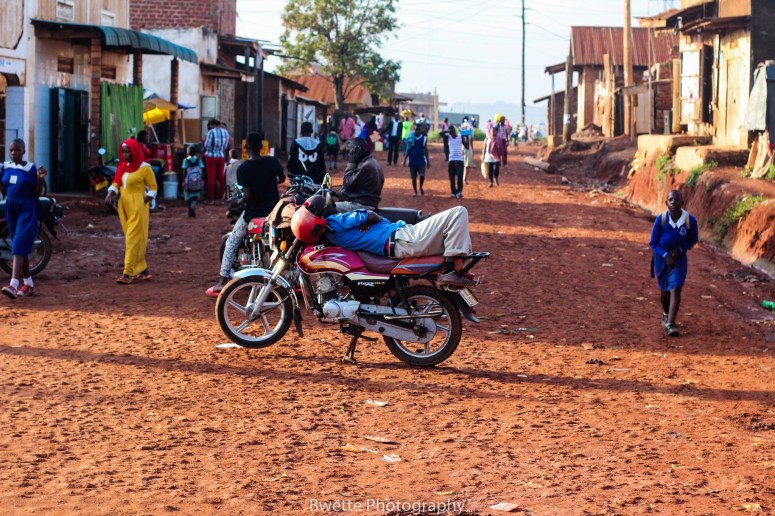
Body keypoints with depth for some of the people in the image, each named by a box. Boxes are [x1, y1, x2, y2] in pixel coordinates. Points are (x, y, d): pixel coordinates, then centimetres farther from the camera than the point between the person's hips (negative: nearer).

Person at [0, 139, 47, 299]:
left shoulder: (31, 168, -8)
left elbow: (37, 193, -4)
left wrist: (40, 179, -19)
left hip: (27, 210, -6)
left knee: (19, 246, -18)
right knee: (21, 247, 13)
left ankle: (13, 285, -29)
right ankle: (28, 284, 23)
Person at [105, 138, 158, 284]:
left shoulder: (144, 168, -8)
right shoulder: (123, 166, 12)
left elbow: (153, 187, -4)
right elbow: (116, 182, 11)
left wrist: (146, 201, -15)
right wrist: (111, 193, -7)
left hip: (137, 208, -7)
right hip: (124, 206, 7)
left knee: (133, 239, -9)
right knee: (132, 239, 11)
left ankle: (127, 274, -12)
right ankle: (143, 270, 20)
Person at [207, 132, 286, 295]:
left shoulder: (243, 169, -13)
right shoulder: (272, 161, -2)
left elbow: (248, 195, -17)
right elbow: (282, 178, 17)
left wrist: (237, 203, 2)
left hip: (253, 213, -3)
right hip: (273, 212, 3)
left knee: (231, 242, 11)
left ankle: (223, 282, 4)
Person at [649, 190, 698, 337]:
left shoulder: (690, 220, -16)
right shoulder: (661, 219, -17)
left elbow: (692, 241, 0)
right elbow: (653, 243, -9)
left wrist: (680, 250, -18)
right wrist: (666, 255, -22)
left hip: (679, 258, -1)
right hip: (661, 258, 1)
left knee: (675, 289, -14)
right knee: (664, 290, 15)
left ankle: (670, 324, -17)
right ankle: (665, 315, 44)